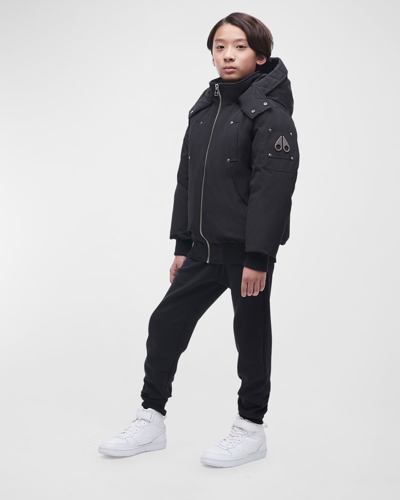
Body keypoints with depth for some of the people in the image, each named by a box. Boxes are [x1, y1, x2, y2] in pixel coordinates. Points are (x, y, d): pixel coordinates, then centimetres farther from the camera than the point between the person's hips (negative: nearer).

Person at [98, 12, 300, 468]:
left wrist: (258, 257, -21)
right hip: (204, 249, 7)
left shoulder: (269, 113, -11)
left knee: (251, 336, 6)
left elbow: (273, 188, -17)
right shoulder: (204, 108, 13)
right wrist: (182, 246, 14)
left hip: (248, 251, -7)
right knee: (166, 324, 8)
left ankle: (251, 428, 23)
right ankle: (151, 419, 22)